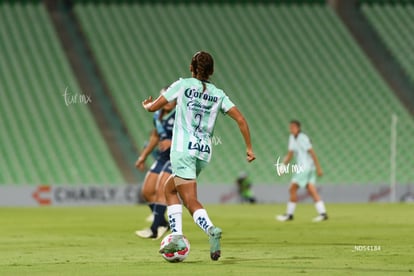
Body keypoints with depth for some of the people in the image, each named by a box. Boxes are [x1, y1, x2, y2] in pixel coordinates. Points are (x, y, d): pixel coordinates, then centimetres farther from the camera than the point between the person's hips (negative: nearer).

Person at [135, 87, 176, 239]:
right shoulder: (158, 115, 12)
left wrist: (173, 142, -27)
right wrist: (144, 155, 27)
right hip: (163, 157, 8)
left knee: (160, 190, -19)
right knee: (147, 192, 6)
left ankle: (155, 229, -17)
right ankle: (162, 223, 22)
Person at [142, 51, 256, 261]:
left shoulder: (183, 85, 2)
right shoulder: (218, 94, 11)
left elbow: (153, 107, 5)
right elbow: (240, 120, 2)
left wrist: (146, 104, 29)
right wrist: (249, 148, 9)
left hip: (183, 149, -5)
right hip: (204, 152, 5)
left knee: (191, 201, -6)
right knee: (170, 188, 17)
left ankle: (211, 229, -30)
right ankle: (176, 235, 0)